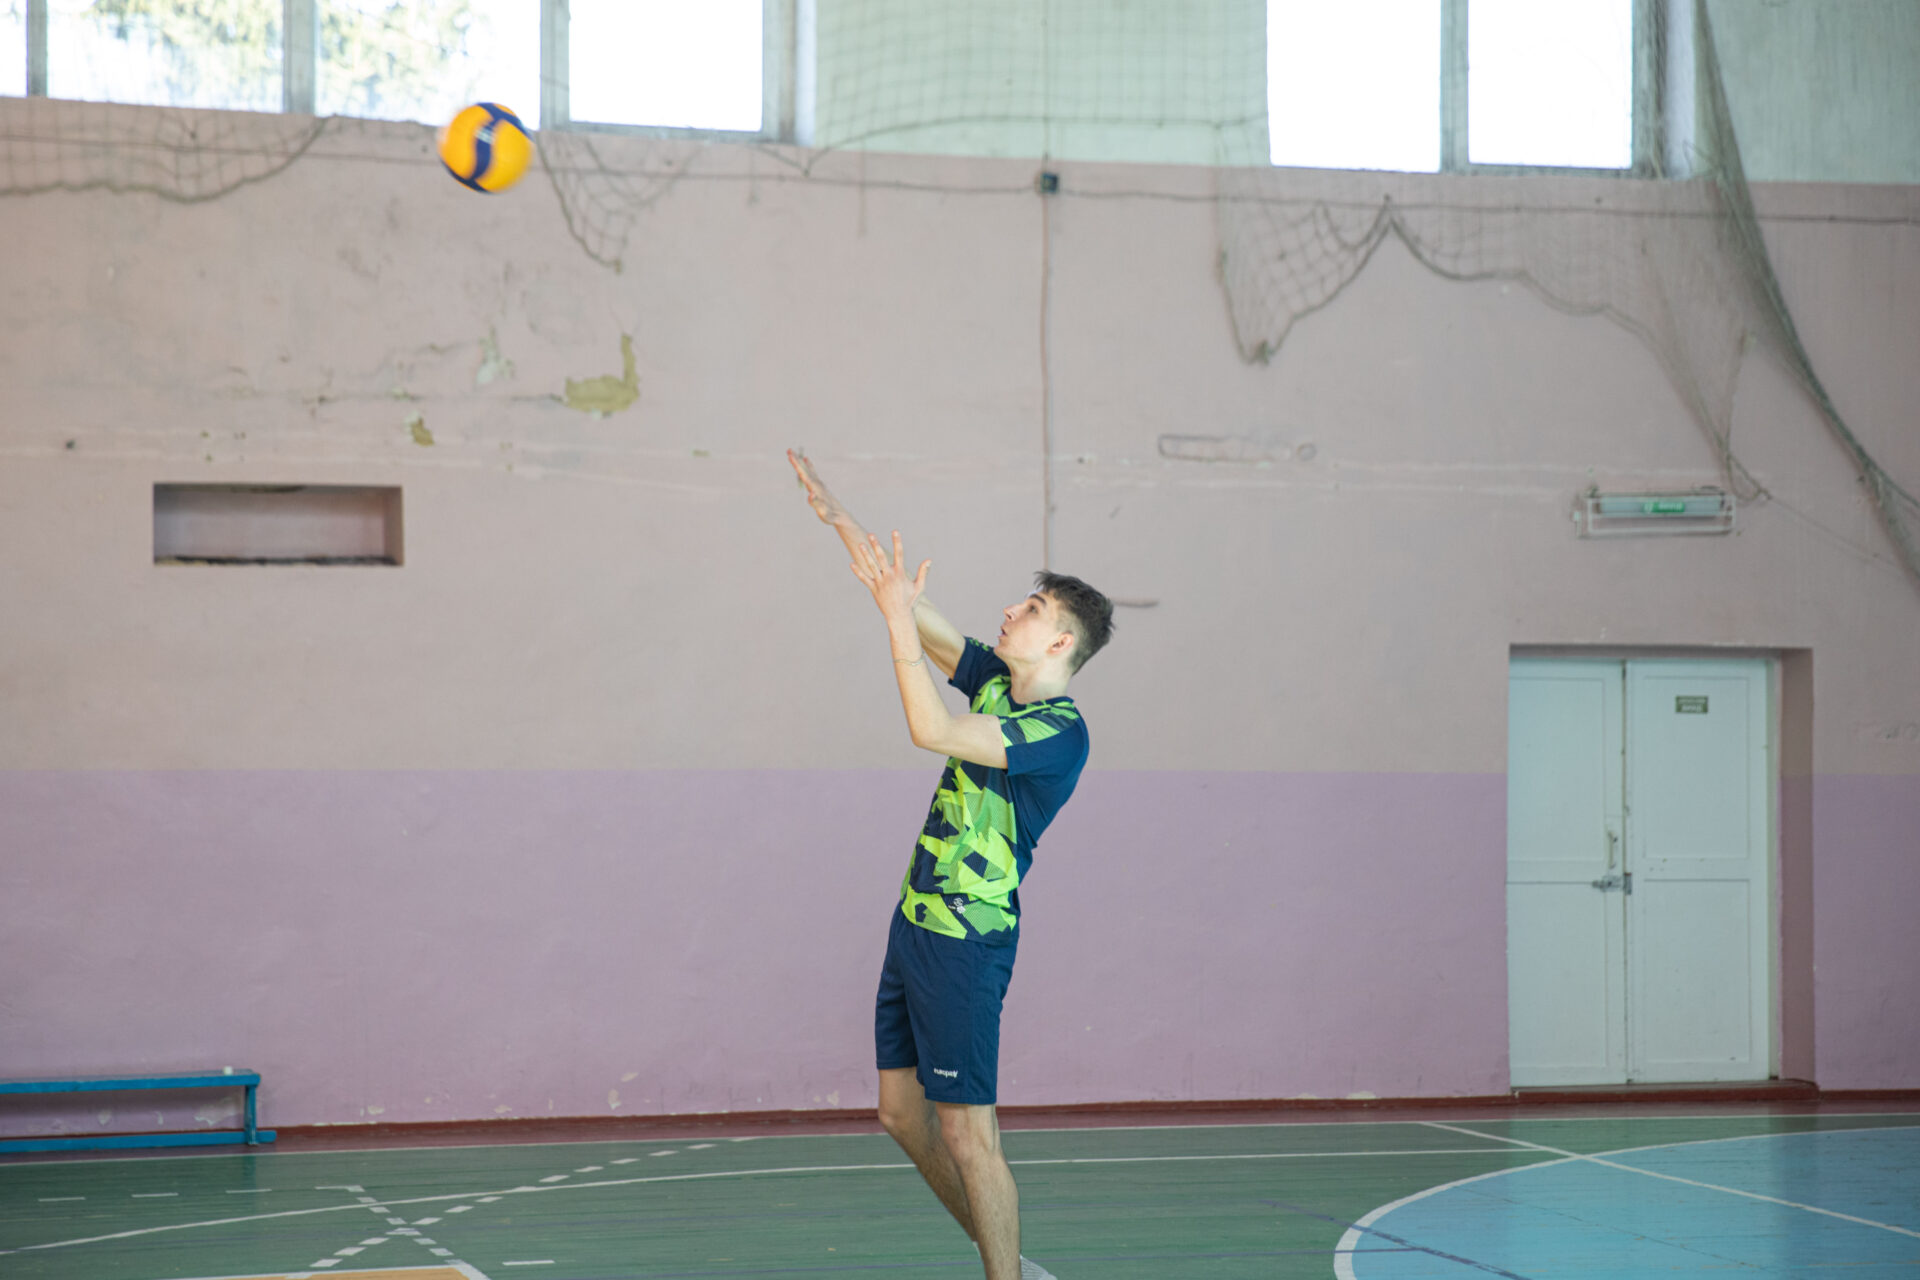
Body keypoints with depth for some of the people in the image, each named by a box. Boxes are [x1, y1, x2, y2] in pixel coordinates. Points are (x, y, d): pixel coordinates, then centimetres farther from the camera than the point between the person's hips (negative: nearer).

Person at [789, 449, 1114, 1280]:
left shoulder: (1061, 734, -18)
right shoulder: (996, 683, 8)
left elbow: (931, 731, -27)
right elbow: (916, 613, 14)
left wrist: (896, 613, -26)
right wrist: (842, 522, 9)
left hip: (966, 941, -9)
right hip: (916, 924, 9)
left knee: (966, 1132, -8)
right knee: (903, 1114, 14)